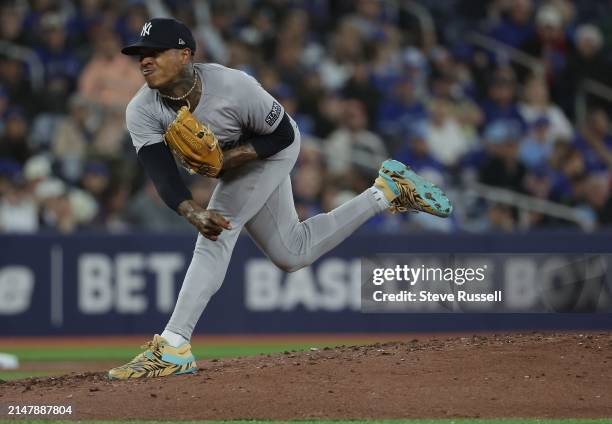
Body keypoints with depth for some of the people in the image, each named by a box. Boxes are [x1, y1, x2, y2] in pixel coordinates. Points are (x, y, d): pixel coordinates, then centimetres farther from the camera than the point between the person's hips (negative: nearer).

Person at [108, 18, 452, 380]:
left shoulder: (233, 87, -37)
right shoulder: (142, 112, -25)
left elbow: (283, 133, -22)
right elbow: (162, 174, -34)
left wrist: (237, 155, -37)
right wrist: (194, 213, -52)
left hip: (271, 149, -6)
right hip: (232, 161, 6)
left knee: (216, 234, -24)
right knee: (293, 254, 16)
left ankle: (173, 348, -26)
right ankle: (387, 192, 29)